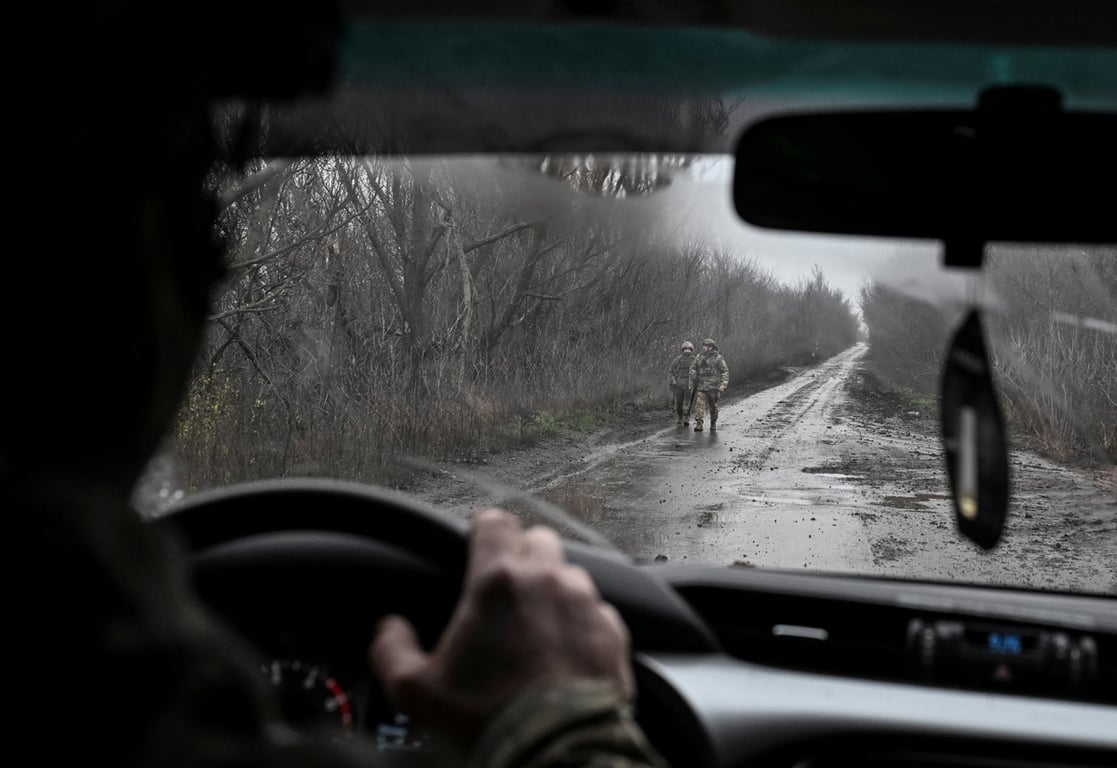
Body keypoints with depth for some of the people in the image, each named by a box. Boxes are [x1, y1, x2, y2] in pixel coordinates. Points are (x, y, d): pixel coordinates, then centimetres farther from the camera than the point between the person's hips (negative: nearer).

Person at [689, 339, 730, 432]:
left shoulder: (718, 358, -3)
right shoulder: (699, 357, 7)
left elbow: (725, 371, -3)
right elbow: (693, 369, 15)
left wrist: (723, 384, -13)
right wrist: (692, 383, 11)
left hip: (713, 387, -2)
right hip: (701, 387, 2)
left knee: (713, 406, 9)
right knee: (699, 404, -13)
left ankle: (713, 424, 26)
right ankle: (698, 424, -18)